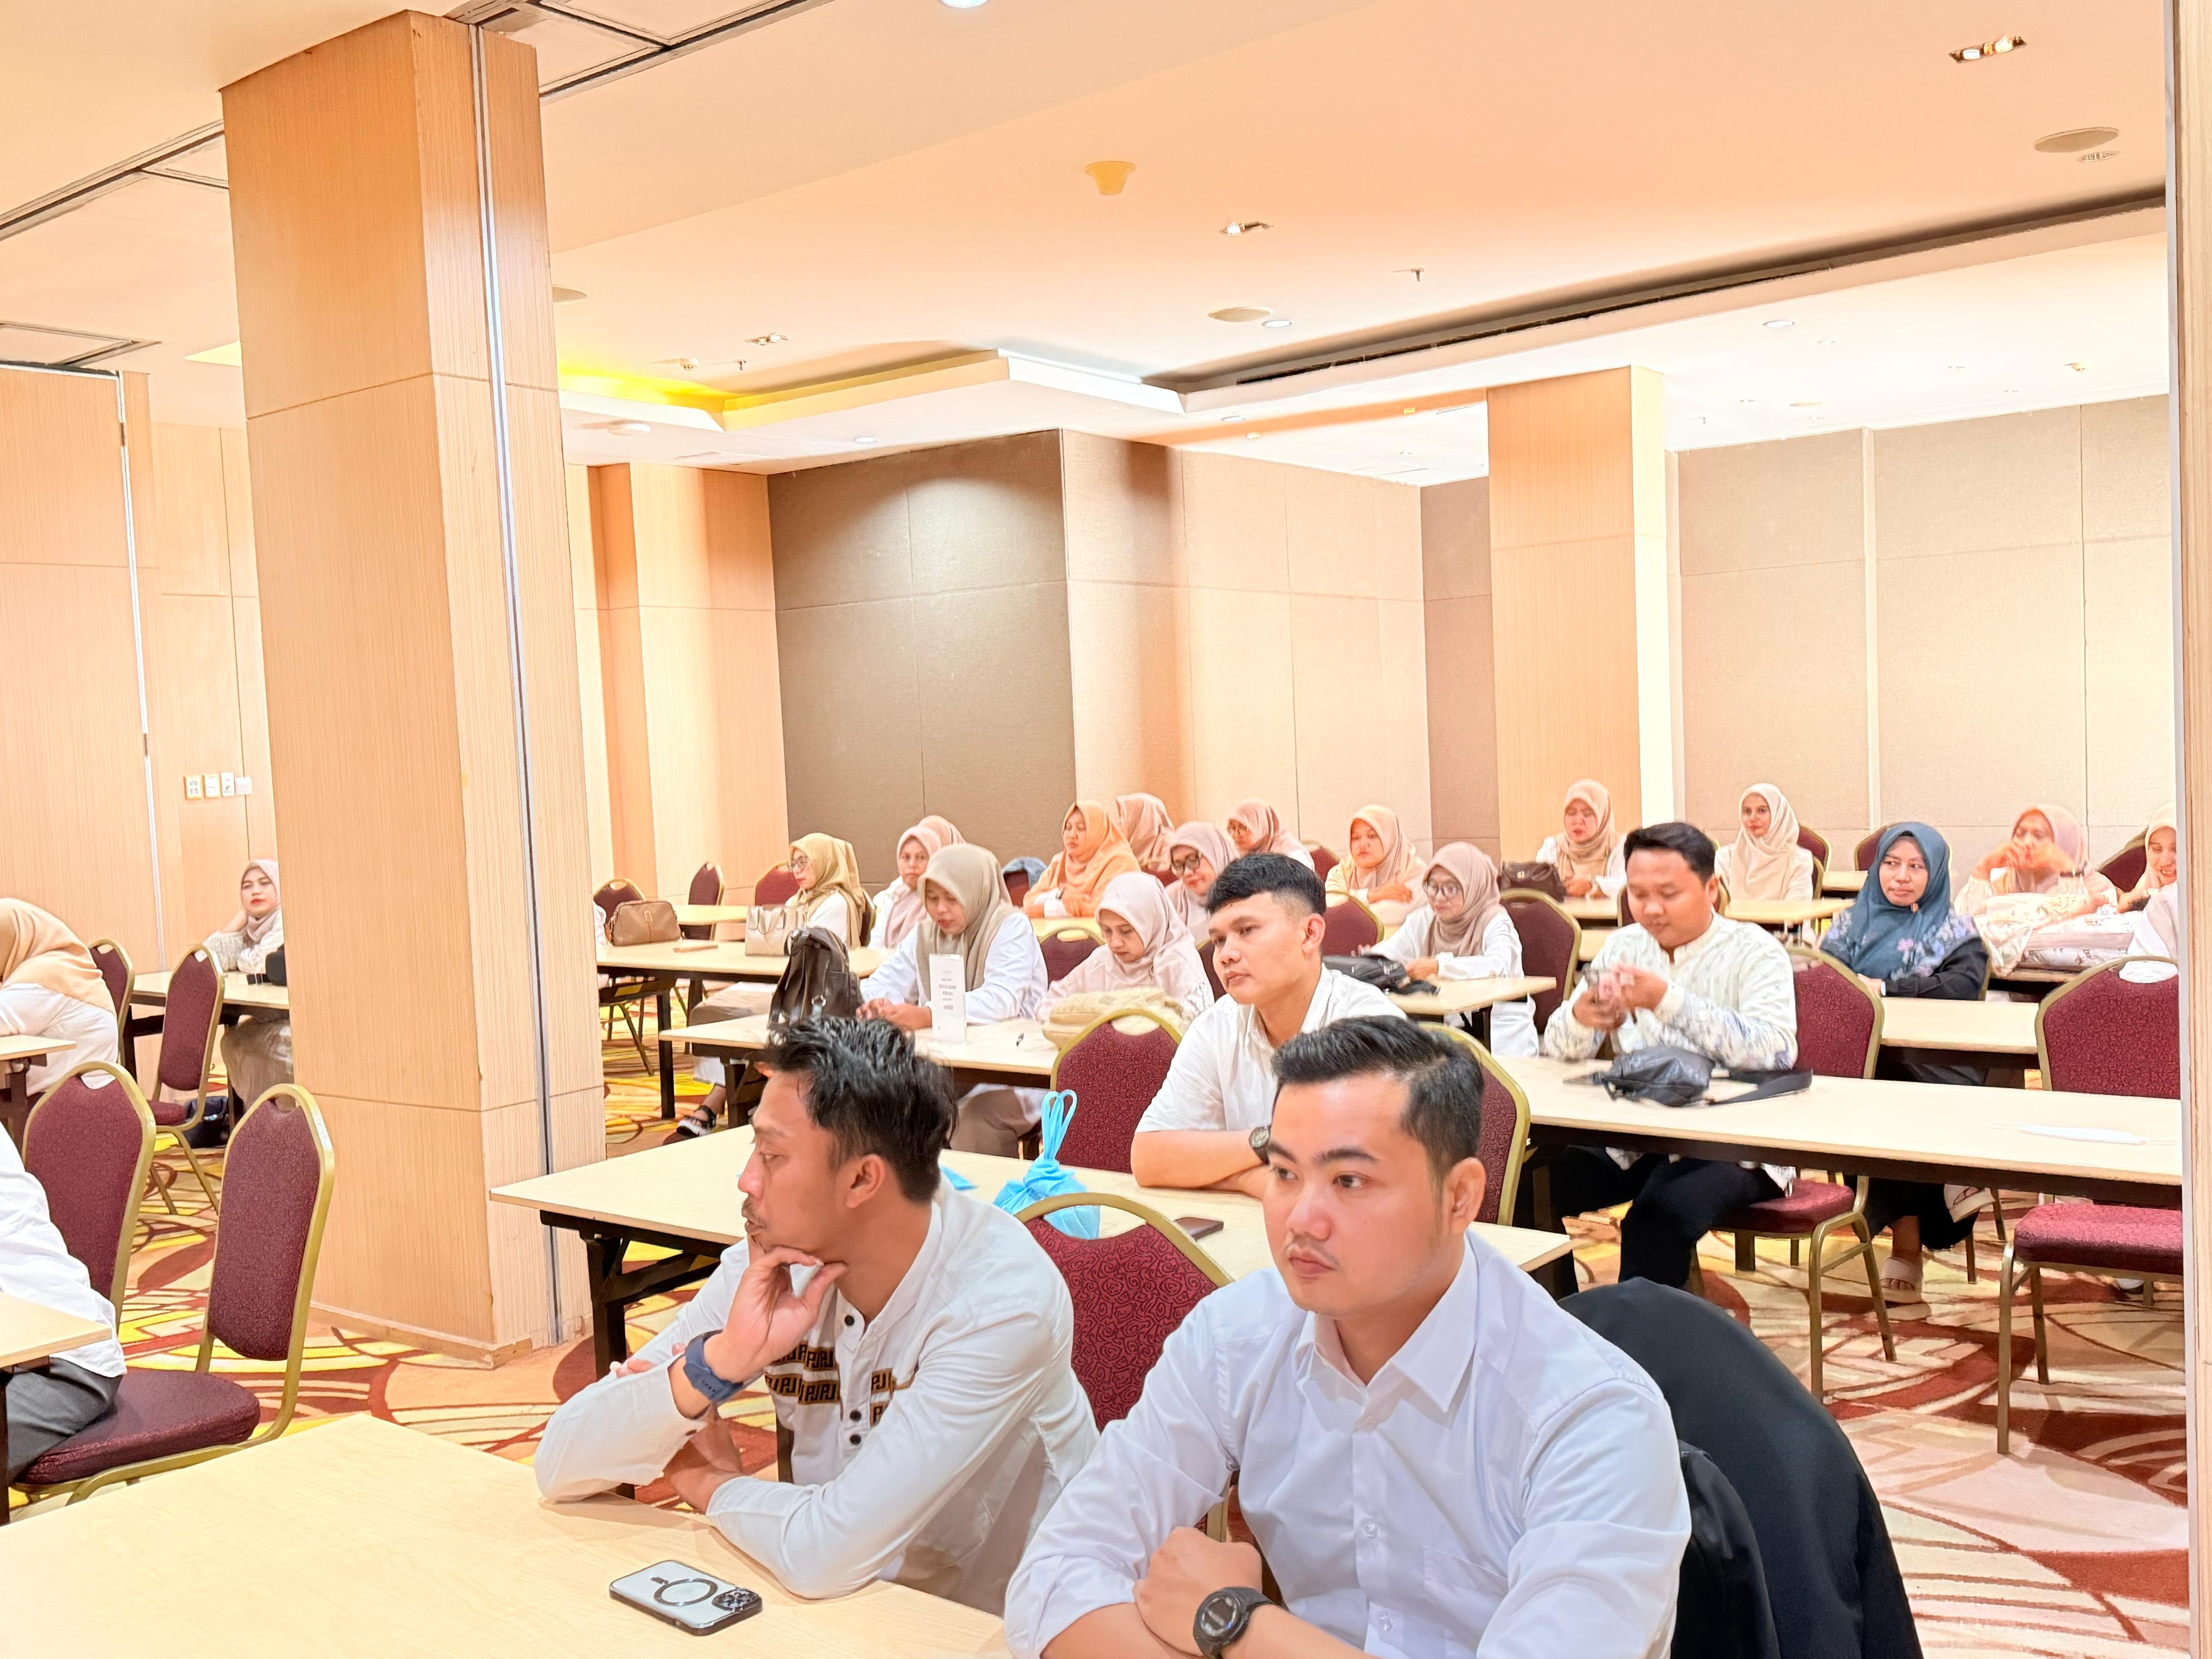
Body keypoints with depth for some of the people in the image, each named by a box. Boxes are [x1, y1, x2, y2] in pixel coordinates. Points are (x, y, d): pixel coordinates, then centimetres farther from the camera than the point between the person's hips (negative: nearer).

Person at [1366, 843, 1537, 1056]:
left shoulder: (1495, 921, -8)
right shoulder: (1423, 920, 8)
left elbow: (1498, 965, -27)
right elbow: (1388, 953, 2)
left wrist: (1439, 966, -38)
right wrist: (1370, 960, -23)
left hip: (1497, 1024, -4)